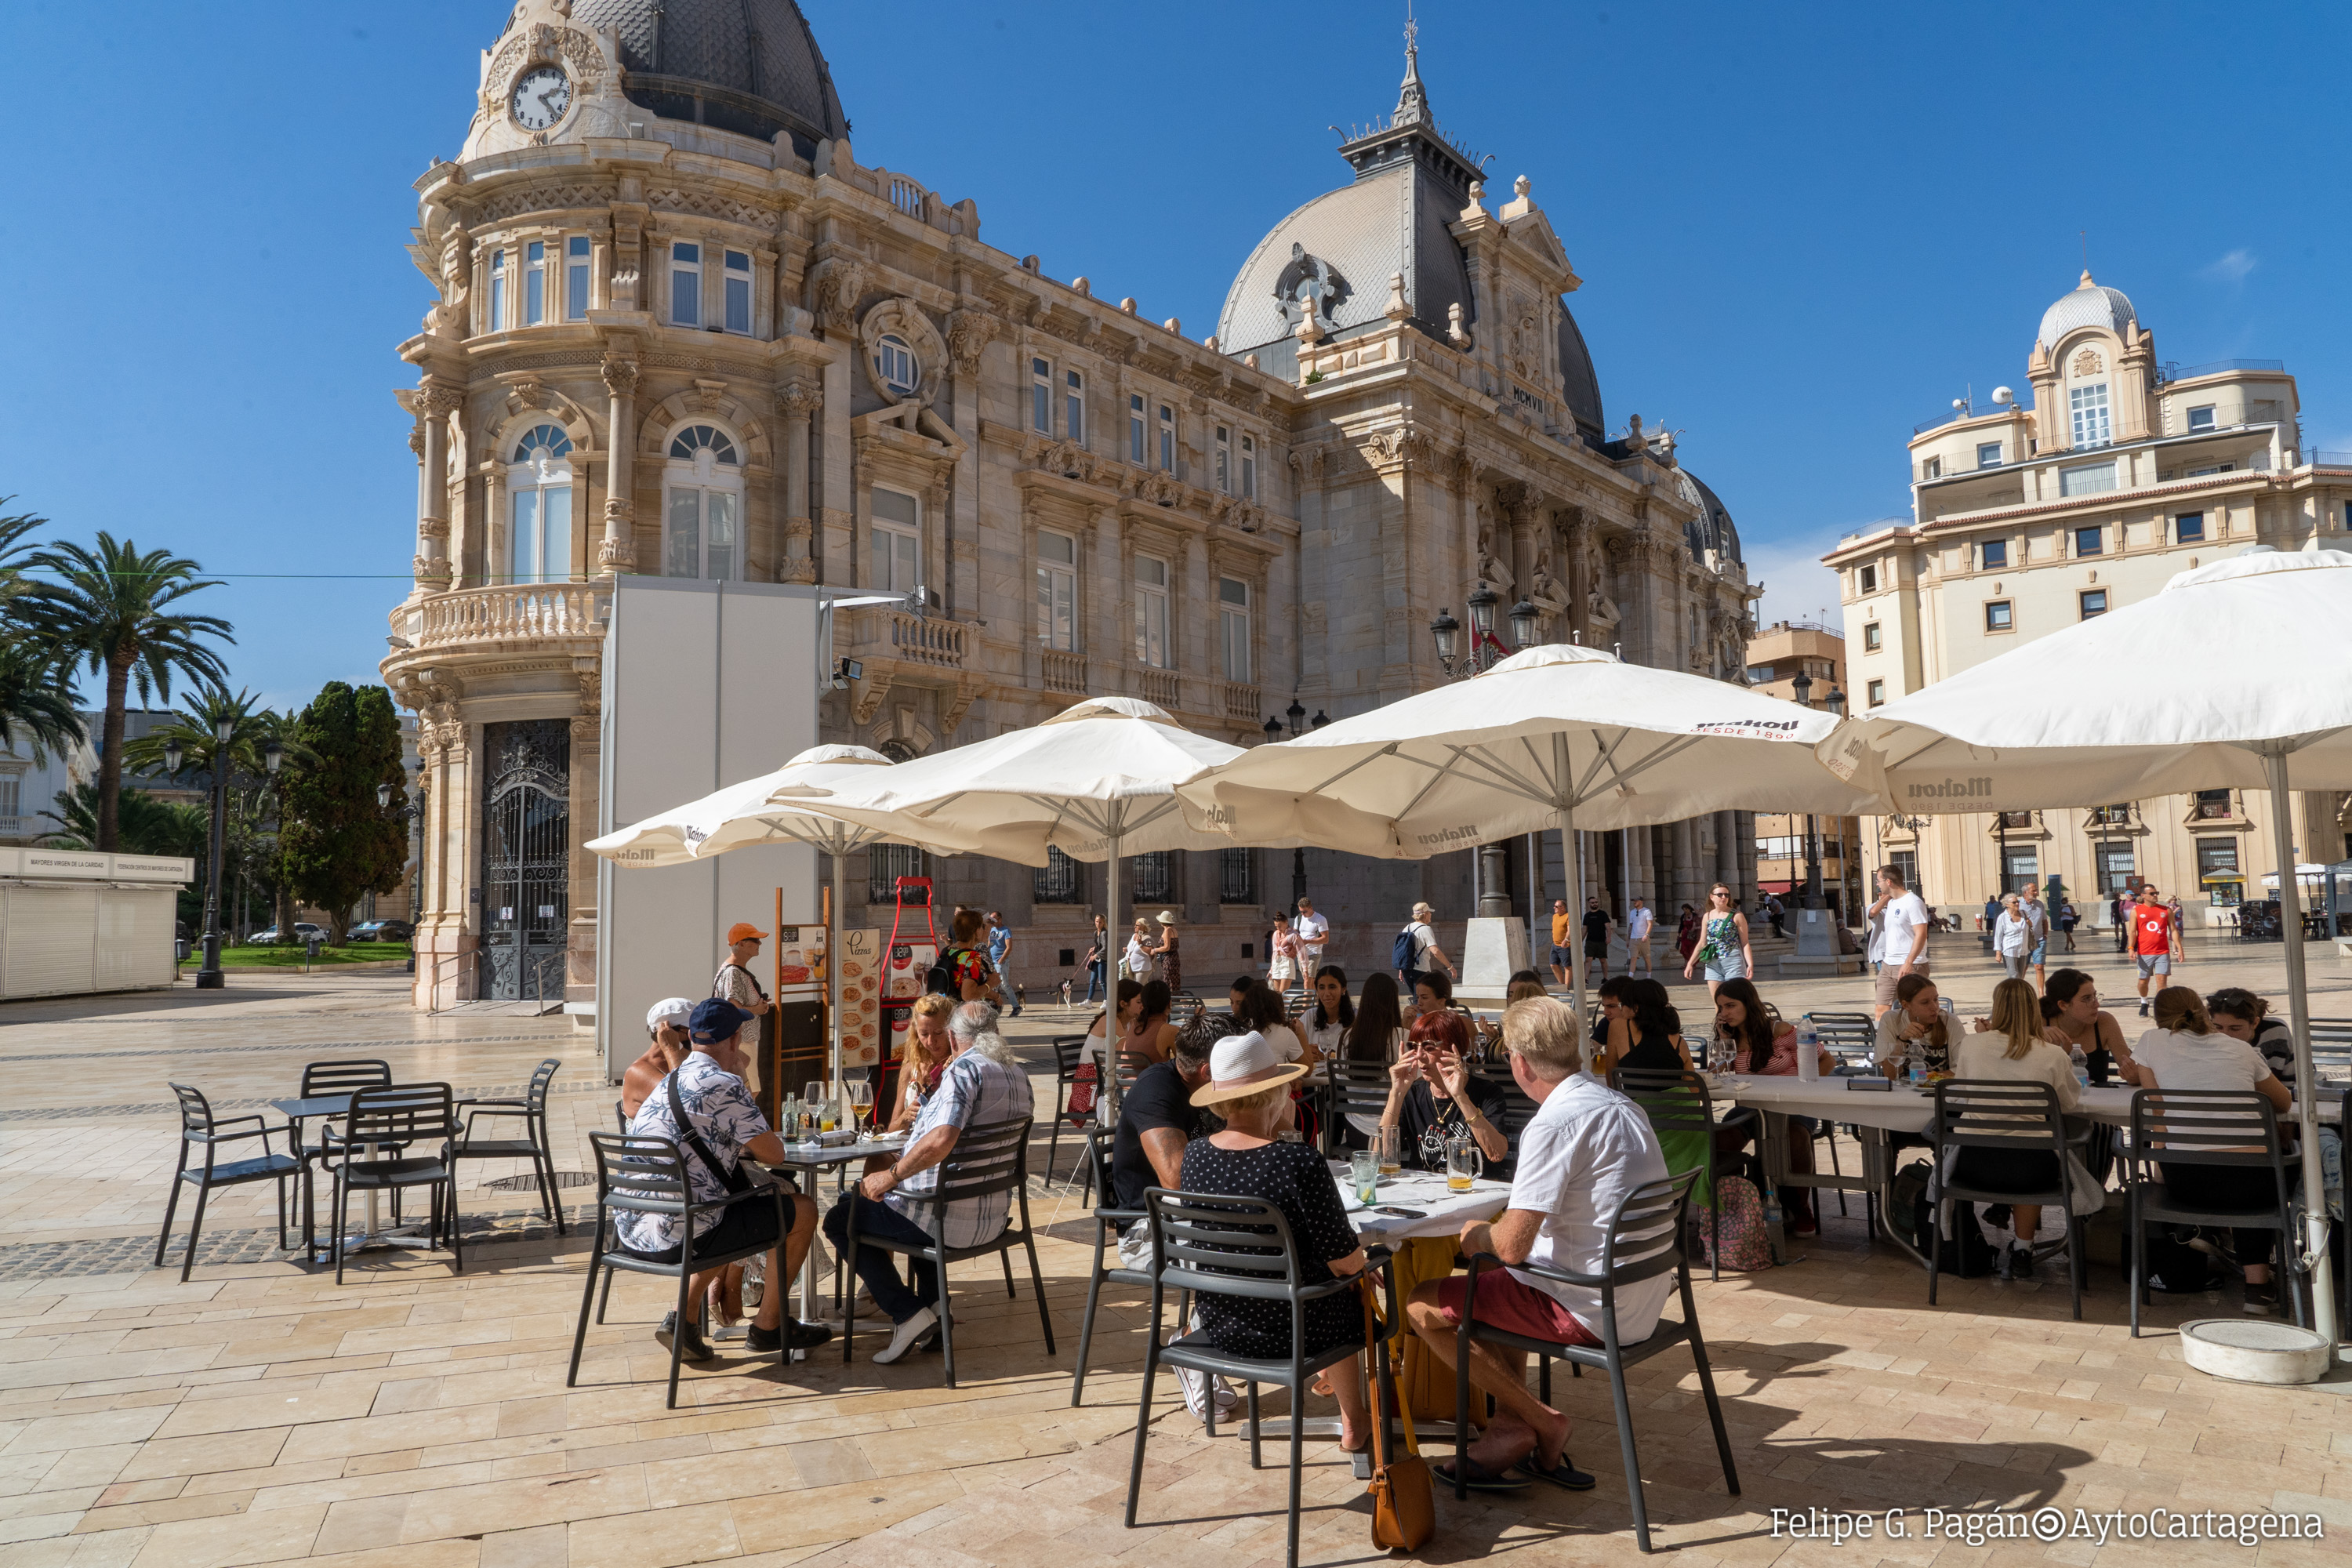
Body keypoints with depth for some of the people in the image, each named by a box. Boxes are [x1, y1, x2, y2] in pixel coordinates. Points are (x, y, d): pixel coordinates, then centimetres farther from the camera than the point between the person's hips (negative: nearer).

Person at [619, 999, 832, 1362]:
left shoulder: (666, 1082, 14)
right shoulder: (725, 1084, -14)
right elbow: (774, 1154, -9)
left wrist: (736, 1145, 17)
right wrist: (750, 1145, 12)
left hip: (629, 1232, 9)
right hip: (679, 1236, -9)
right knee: (802, 1212, 7)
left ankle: (682, 1320, 21)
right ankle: (767, 1327, 19)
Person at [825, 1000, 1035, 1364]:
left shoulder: (965, 1069, -19)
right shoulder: (1018, 1073, 8)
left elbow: (939, 1142, -33)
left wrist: (891, 1175, -21)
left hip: (952, 1218, -9)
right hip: (994, 1215, 9)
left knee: (840, 1220, 9)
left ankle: (908, 1313, 0)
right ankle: (932, 1302, 26)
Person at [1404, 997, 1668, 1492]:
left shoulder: (1553, 1124, -22)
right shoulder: (1622, 1105, 7)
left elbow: (1511, 1246, -23)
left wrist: (1478, 1234, 0)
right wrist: (1498, 1229, 16)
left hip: (1593, 1312, -9)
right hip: (1642, 1300, 10)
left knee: (1421, 1307, 0)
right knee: (1490, 1284, 28)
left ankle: (1540, 1421, 7)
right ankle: (1511, 1430, 18)